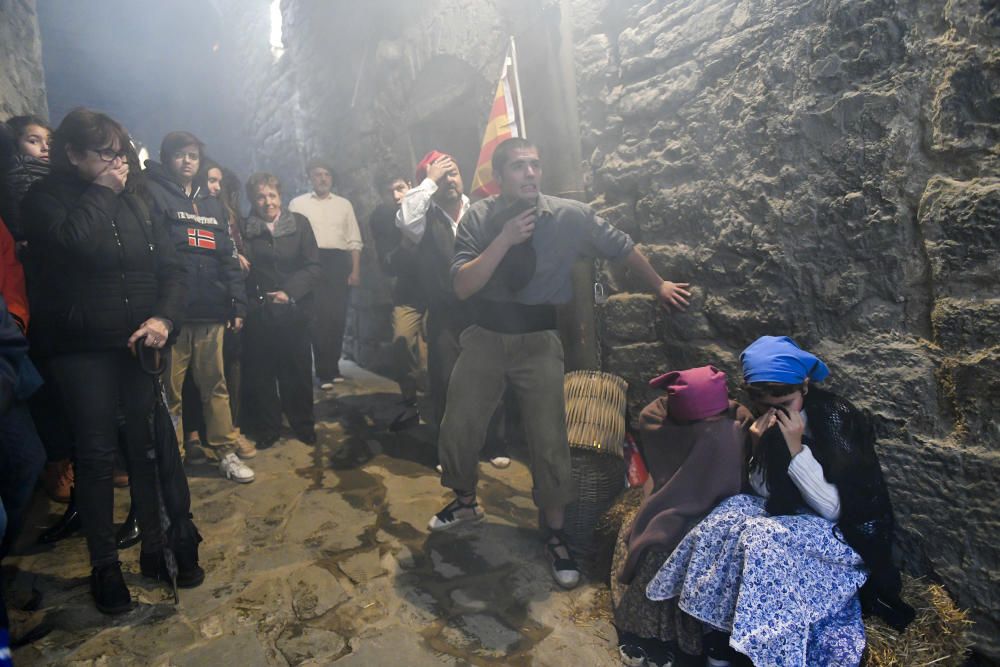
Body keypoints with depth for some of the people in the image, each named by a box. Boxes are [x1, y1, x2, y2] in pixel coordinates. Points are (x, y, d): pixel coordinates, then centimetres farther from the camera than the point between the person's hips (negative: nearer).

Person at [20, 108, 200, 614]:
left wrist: (165, 316, -11)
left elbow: (171, 267, 5)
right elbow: (72, 242, -23)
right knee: (97, 454, 3)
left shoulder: (136, 202, 9)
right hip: (80, 349, -3)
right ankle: (104, 565, 19)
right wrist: (101, 190, -10)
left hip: (141, 343, 3)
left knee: (150, 448, 4)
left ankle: (156, 547, 21)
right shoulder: (46, 198, -1)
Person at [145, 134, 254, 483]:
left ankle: (225, 451, 17)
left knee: (215, 386, 9)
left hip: (211, 311, 5)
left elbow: (228, 257, 16)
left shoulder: (212, 204, 20)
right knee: (170, 391, 3)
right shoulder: (154, 194, 3)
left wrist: (238, 304, 9)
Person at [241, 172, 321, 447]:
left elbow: (314, 267, -1)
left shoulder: (299, 223, 4)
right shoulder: (244, 228, 4)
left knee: (297, 372, 8)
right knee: (260, 373, 5)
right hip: (258, 313, 0)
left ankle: (303, 424, 27)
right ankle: (267, 428, 22)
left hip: (293, 311, 0)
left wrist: (290, 292, -13)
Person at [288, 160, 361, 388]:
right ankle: (324, 372, 0)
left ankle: (333, 367, 15)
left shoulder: (344, 204, 15)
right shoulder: (298, 203, 10)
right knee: (318, 317, -6)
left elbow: (354, 241, 11)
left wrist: (355, 270, 1)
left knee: (338, 317, 2)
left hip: (339, 262, 2)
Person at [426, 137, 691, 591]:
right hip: (485, 338, 2)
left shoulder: (570, 215, -9)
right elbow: (463, 287, -16)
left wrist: (659, 285, 20)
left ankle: (556, 533, 22)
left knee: (550, 441, -3)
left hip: (539, 342, -1)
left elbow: (622, 247, 7)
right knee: (457, 428, 6)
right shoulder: (479, 218, -6)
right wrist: (506, 238, -25)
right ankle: (466, 502, 37)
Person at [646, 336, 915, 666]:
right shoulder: (765, 422, -4)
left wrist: (796, 450, -28)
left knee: (767, 538, -30)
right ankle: (723, 638, -12)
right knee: (732, 513, -20)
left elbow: (833, 509, -21)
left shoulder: (837, 420, -19)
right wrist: (760, 450, -18)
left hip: (845, 532, -6)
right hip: (792, 519, 6)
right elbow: (763, 495, -2)